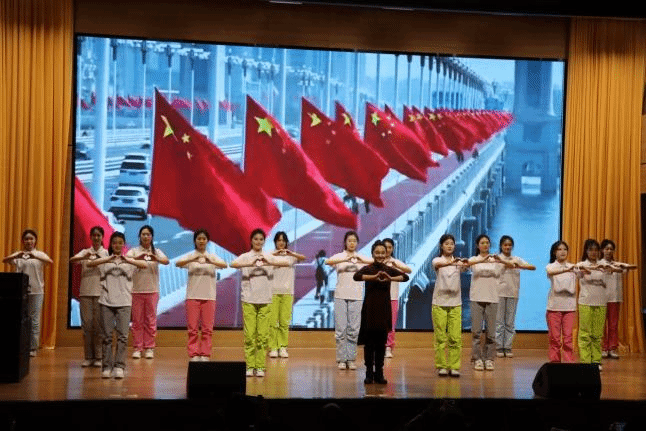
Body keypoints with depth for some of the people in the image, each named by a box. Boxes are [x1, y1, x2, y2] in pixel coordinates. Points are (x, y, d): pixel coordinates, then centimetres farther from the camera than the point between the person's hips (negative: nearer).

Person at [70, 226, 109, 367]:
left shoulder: (107, 253, 8)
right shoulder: (85, 252, 10)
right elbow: (72, 260, -8)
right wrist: (84, 257, -27)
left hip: (101, 292, -1)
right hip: (86, 292, 1)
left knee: (98, 323, -2)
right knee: (86, 323, 0)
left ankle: (98, 356, 5)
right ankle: (88, 356, 6)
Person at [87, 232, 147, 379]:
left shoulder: (129, 260, 8)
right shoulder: (105, 260, 8)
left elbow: (144, 265, -10)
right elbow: (89, 264, -10)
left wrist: (127, 260, -25)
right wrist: (108, 260, -23)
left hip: (124, 302, 0)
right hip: (106, 301, 0)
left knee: (123, 336, -6)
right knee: (107, 336, 2)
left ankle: (119, 366, -4)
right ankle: (106, 367, 7)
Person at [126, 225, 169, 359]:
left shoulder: (157, 252, 6)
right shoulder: (134, 251, 4)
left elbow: (166, 261, -12)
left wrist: (156, 259, -34)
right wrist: (137, 258, -36)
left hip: (152, 290, 1)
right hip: (136, 290, -1)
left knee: (151, 320, 3)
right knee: (137, 320, 2)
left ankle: (149, 348, 10)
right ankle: (137, 348, 8)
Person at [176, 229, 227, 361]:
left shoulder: (212, 256, 6)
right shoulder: (190, 256, 3)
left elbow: (224, 265, -13)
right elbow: (177, 263, -16)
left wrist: (210, 262, -33)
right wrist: (193, 260, -33)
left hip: (209, 296, 1)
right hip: (192, 296, -1)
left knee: (207, 329, 2)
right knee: (193, 328, -1)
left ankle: (205, 355, 9)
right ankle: (193, 355, 5)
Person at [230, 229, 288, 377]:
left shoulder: (268, 256, 8)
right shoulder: (245, 257, 3)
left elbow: (285, 263, -7)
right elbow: (233, 264, -17)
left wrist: (269, 263, -23)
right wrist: (251, 264, -30)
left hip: (265, 300, 1)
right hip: (248, 300, -1)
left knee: (263, 335, 0)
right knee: (249, 334, -4)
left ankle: (260, 366, 6)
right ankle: (249, 366, 3)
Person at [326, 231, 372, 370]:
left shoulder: (362, 258, 10)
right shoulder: (339, 257, 5)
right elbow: (327, 262, -17)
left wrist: (362, 261, -25)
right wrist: (345, 260, -30)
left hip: (356, 297, 1)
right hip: (340, 296, -1)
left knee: (354, 330, 1)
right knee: (341, 329, -4)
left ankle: (351, 359, 8)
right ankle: (341, 359, 2)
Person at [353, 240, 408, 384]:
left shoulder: (389, 269, 5)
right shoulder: (368, 268, -4)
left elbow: (405, 277, -10)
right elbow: (356, 276, -25)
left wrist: (391, 278, -27)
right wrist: (374, 277, -35)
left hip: (384, 309, 3)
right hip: (370, 308, -3)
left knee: (381, 342, 7)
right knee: (369, 342, 2)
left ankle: (379, 373, 14)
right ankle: (369, 373, 9)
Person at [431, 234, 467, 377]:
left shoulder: (458, 261, 6)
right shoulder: (437, 261, 0)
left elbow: (465, 267, -17)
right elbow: (439, 264, -25)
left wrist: (464, 264, -41)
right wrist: (450, 263, -46)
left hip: (455, 303, 2)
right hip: (439, 303, -1)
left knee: (455, 337, -2)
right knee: (440, 337, 0)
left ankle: (454, 366, 5)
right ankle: (442, 366, 8)